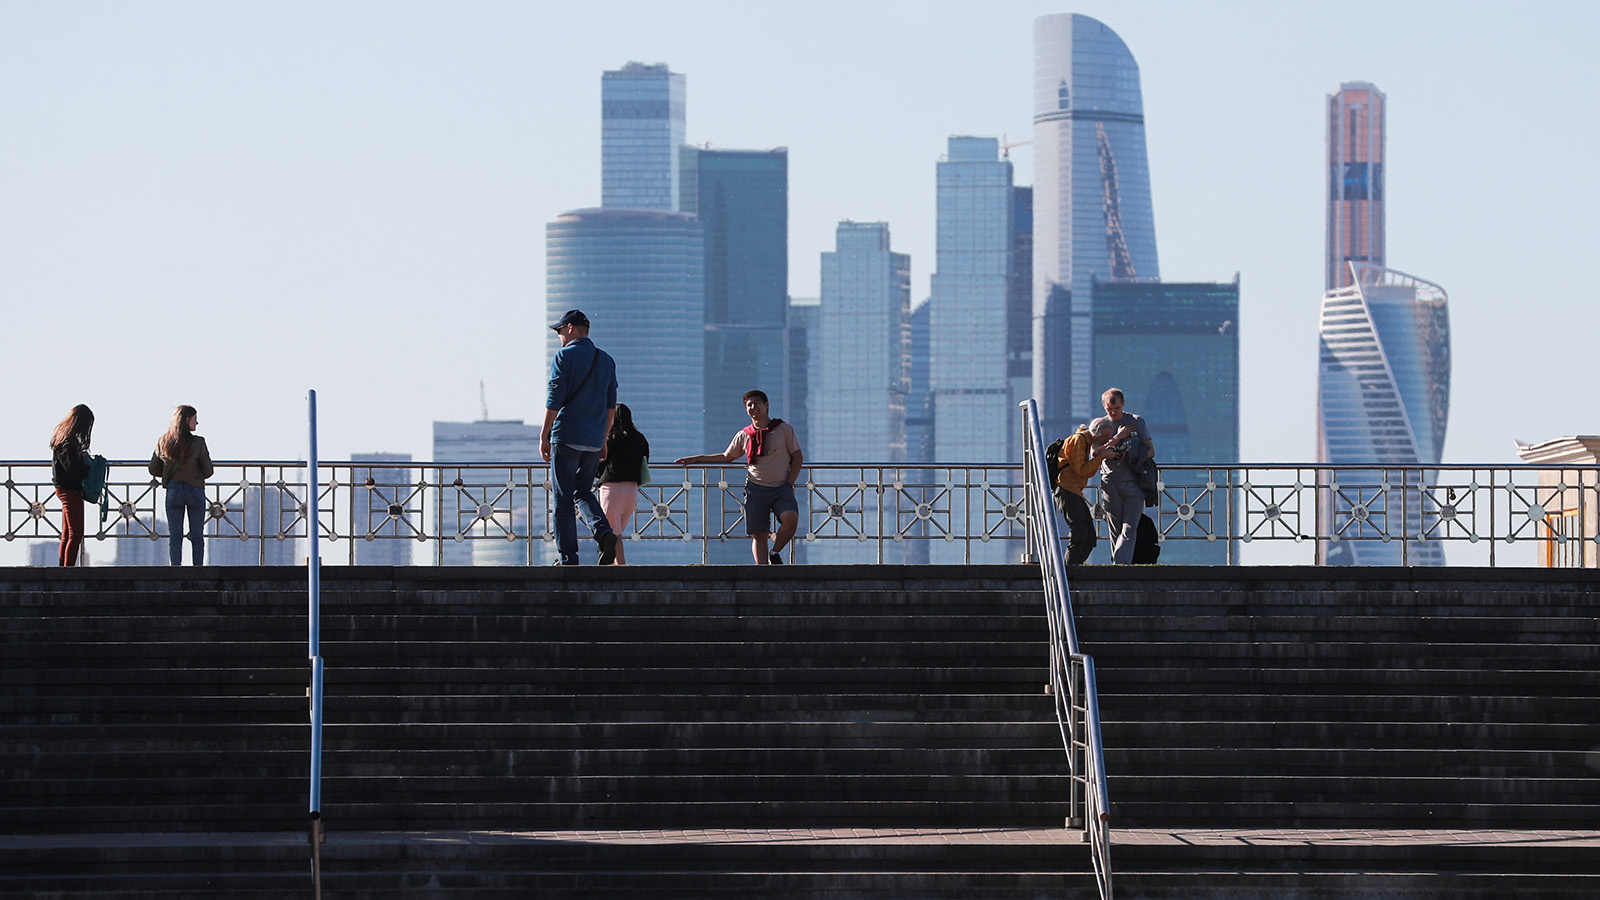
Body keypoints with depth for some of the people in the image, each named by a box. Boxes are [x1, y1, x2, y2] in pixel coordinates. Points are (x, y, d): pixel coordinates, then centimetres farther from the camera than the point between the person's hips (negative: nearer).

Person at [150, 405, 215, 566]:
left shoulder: (162, 442, -2)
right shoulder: (198, 443, -11)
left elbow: (153, 469, 5)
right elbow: (208, 470, -5)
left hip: (173, 490, 2)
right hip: (195, 491, -2)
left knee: (174, 536, 5)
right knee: (197, 537, 7)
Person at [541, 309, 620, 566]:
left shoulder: (564, 357, -6)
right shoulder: (607, 361, 13)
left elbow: (554, 400, -11)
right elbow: (610, 406, 15)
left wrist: (544, 436, -7)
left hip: (567, 437, -6)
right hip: (594, 440, 6)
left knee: (564, 498, 0)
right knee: (583, 492, 16)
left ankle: (568, 557, -1)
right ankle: (604, 532, -10)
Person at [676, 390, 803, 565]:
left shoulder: (784, 429, 5)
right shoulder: (744, 435, 11)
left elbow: (798, 457, 8)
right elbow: (727, 456, 24)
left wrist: (789, 484, -3)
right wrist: (696, 459, 19)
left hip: (781, 487, -2)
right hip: (756, 488, 2)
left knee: (791, 518, -27)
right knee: (758, 534, -5)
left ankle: (775, 554, -3)